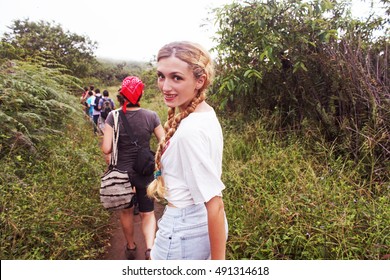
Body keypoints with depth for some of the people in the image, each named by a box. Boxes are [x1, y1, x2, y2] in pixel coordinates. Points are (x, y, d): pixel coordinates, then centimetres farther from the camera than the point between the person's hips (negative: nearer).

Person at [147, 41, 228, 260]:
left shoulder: (191, 130, -27)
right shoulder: (207, 113, 0)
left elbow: (214, 202, -25)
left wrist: (218, 260, -17)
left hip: (183, 229, -8)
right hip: (203, 223, 8)